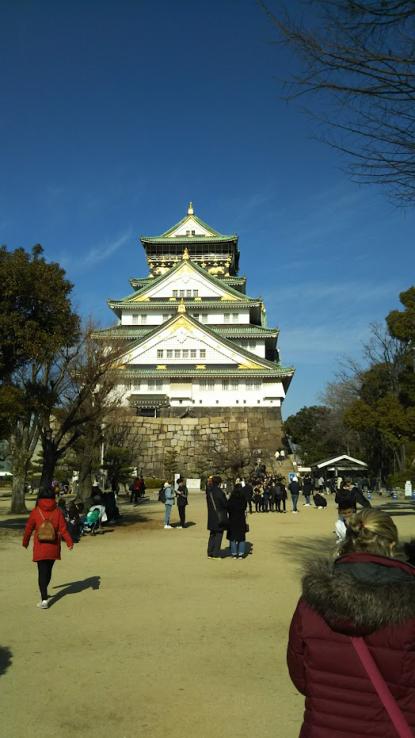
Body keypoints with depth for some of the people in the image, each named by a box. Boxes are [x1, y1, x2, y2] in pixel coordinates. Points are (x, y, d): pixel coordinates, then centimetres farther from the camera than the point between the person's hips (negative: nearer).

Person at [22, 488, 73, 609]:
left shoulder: (35, 511, -5)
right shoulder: (57, 511, -3)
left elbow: (29, 528, 2)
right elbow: (63, 528, -7)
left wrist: (25, 542, 17)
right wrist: (69, 542, -2)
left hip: (40, 548, -2)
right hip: (53, 547, 2)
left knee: (42, 572, 2)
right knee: (48, 570, 18)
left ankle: (44, 599, -6)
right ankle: (44, 595, 35)